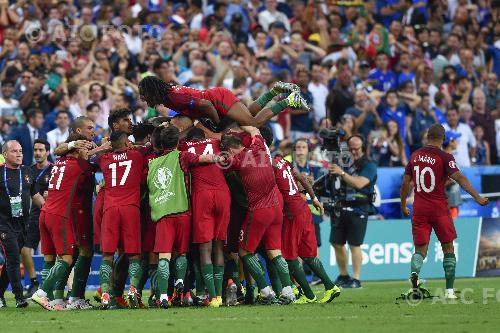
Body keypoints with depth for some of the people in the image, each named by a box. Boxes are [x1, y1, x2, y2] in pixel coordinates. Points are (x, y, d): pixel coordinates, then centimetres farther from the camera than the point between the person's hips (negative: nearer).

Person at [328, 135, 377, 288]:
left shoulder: (369, 166, -4)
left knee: (354, 244, -7)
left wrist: (342, 173, -25)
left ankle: (356, 279, -3)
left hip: (358, 210, -6)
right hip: (341, 207, 6)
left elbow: (359, 183, -20)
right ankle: (343, 276, 19)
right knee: (337, 243, 6)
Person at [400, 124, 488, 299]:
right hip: (439, 210, -3)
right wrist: (477, 197, -24)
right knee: (448, 248, 11)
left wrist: (403, 206, 24)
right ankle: (449, 290, 7)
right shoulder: (445, 157, -8)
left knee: (420, 249, 5)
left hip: (419, 209, 3)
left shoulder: (415, 156, 6)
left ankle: (414, 272, -27)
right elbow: (459, 177, -20)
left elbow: (406, 183, 11)